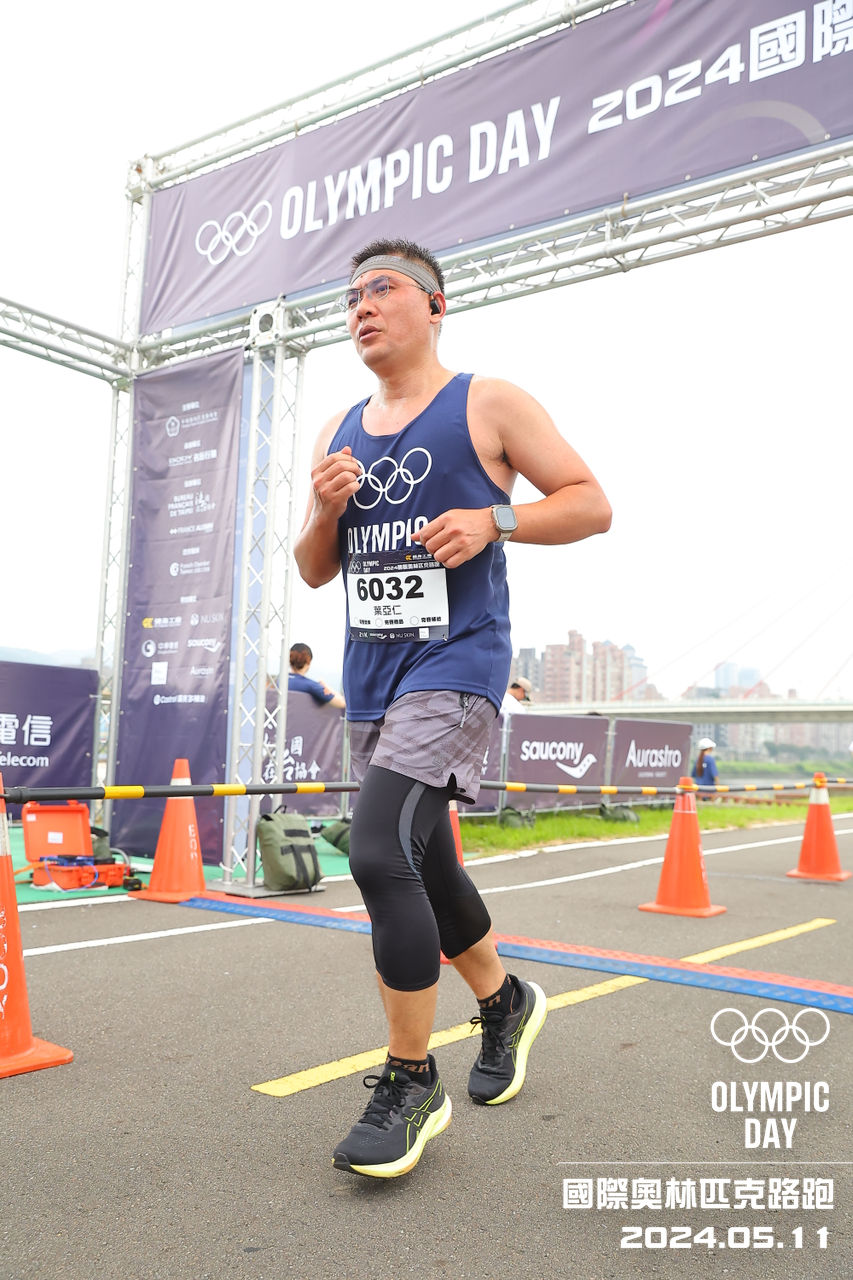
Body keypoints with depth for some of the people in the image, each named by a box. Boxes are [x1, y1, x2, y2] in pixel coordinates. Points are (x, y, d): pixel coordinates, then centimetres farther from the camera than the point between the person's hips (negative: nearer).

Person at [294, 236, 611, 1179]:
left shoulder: (489, 405, 0)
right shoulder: (341, 432, 15)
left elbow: (591, 504, -1)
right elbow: (314, 572, 17)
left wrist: (493, 518, -16)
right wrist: (324, 512, -4)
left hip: (455, 665, -7)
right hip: (369, 674, 7)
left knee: (379, 852, -21)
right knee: (423, 866, 15)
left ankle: (410, 1084, -3)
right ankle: (505, 1000, 41)